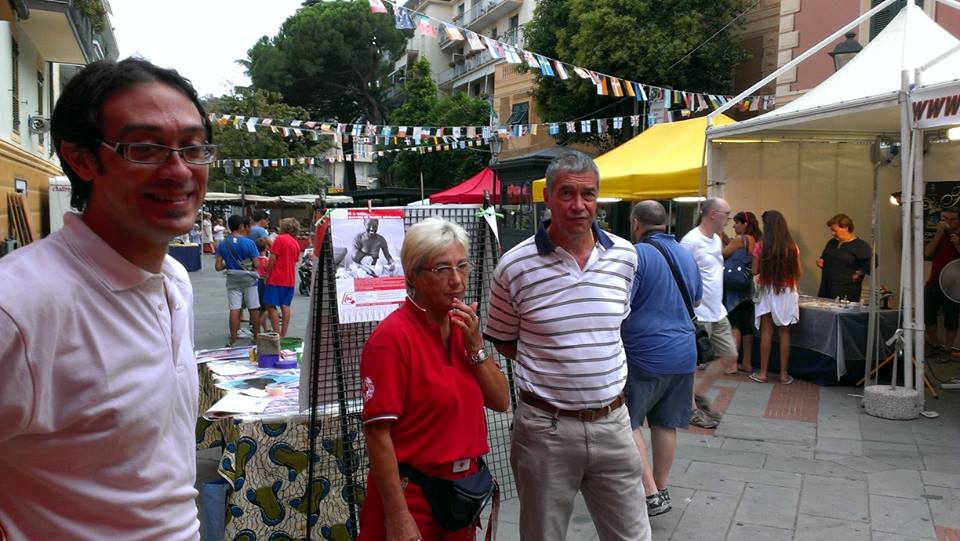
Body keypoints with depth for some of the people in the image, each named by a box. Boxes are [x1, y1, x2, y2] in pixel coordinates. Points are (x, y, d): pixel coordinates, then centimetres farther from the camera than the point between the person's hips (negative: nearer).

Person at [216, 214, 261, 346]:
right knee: (254, 309, 9)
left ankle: (233, 341, 6)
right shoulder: (249, 243, -13)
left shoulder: (222, 244, -3)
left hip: (233, 280, 2)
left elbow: (218, 267, -3)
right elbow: (256, 264, -12)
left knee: (234, 310, 3)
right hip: (249, 279, -2)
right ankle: (256, 337, 18)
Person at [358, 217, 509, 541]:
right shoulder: (393, 336, -18)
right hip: (411, 495, -7)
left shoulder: (464, 328, 4)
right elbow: (378, 433, -20)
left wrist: (475, 345, -10)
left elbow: (501, 402, 4)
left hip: (465, 488, 7)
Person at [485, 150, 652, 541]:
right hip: (545, 428, -2)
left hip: (612, 422, 3)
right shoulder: (515, 266, -10)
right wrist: (551, 364, -2)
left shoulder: (625, 256, 0)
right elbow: (503, 341, 4)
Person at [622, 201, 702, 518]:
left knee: (627, 424, 1)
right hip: (683, 354, 8)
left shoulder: (637, 255, -14)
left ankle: (650, 493, -1)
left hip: (644, 355, -7)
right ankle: (661, 489, 25)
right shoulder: (686, 255, 11)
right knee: (666, 425, 15)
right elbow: (696, 300, 24)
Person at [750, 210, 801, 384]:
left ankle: (763, 373, 8)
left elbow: (755, 271, -5)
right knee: (784, 333, 7)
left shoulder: (761, 245, -9)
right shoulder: (792, 246, -3)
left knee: (766, 332, 4)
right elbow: (798, 273, 1)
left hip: (767, 291, -1)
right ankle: (784, 374, 12)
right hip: (787, 292, 2)